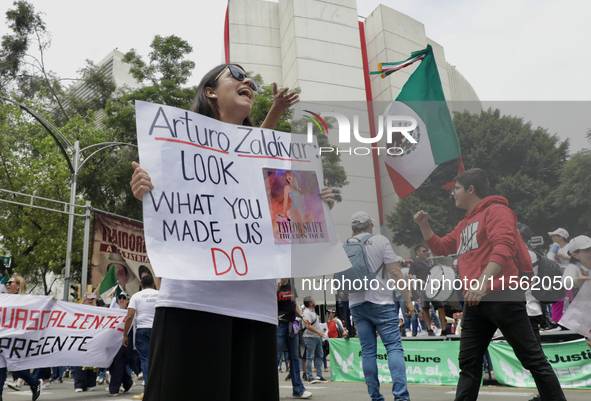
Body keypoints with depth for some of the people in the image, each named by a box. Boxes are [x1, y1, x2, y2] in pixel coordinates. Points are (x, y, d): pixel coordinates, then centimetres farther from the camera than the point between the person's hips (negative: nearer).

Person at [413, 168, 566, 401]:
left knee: (532, 359, 1)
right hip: (474, 302, 9)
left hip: (502, 297, -8)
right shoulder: (464, 225, 22)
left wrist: (483, 280, -32)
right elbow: (439, 247, 31)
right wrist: (424, 225, 17)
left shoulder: (495, 211, -5)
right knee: (469, 364, 10)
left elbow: (504, 247, -20)